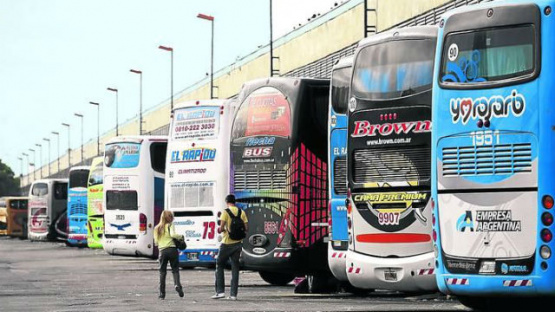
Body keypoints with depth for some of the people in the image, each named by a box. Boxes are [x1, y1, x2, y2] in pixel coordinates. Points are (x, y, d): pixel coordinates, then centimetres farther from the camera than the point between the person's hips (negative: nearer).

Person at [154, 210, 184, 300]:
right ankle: (177, 284, -25)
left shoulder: (157, 228, 15)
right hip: (172, 249, -3)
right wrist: (181, 237, -2)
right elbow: (173, 234, -18)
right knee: (175, 269, 3)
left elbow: (156, 242, 11)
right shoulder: (170, 226, 1)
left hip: (162, 251, 3)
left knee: (162, 271, 7)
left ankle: (162, 293, 3)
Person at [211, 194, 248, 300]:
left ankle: (220, 291, 0)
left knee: (219, 265, 8)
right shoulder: (241, 212, 4)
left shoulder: (226, 212, -10)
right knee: (235, 268, 8)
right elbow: (246, 228, 1)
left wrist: (220, 230, 5)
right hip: (238, 243, 5)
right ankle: (233, 294, 4)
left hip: (227, 243, -4)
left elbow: (221, 228, -17)